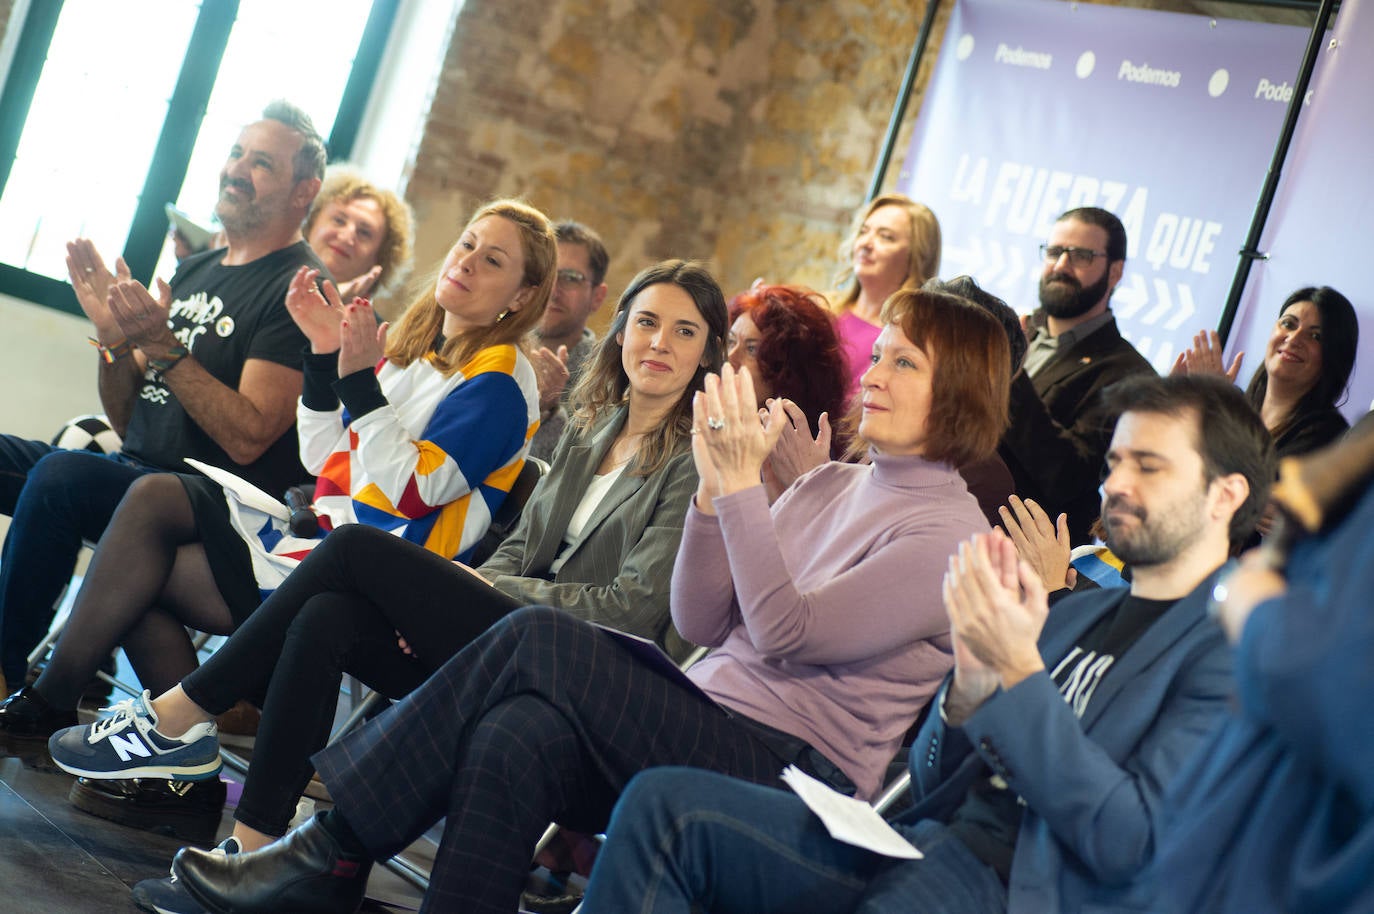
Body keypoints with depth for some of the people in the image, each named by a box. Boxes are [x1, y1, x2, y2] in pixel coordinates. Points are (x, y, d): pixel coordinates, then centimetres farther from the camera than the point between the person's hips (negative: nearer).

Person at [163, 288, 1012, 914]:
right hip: (706, 732, 7)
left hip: (793, 774, -7)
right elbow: (701, 623, 12)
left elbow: (785, 633, -16)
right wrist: (714, 487, -1)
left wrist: (742, 485, -16)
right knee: (519, 733, -25)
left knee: (538, 641, -22)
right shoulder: (830, 485, 19)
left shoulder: (949, 532, -5)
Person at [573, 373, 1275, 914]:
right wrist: (971, 686, -3)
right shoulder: (1075, 614, 23)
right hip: (927, 848, 8)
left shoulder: (1228, 646, 0)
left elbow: (1126, 841, -13)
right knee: (664, 802, -12)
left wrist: (1018, 672, -16)